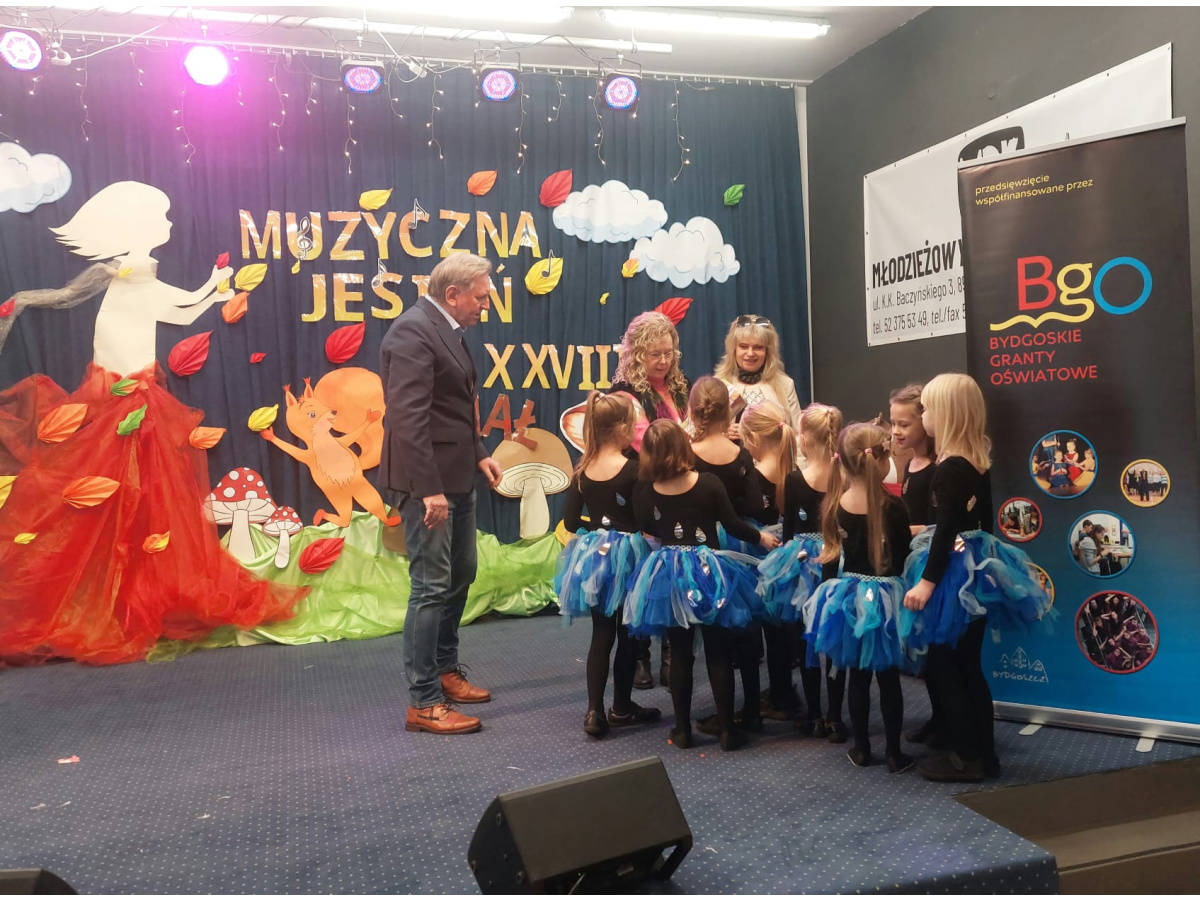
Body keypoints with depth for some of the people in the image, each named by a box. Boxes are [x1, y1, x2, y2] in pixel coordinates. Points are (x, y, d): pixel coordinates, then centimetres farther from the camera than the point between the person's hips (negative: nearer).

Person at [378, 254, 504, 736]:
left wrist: (479, 453, 11)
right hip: (428, 481, -10)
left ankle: (445, 670, 35)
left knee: (460, 576, 19)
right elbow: (408, 417, -25)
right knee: (431, 586, -4)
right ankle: (423, 702, 7)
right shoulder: (413, 331, -18)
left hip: (456, 477, 10)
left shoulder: (445, 330, 12)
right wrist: (429, 489, -27)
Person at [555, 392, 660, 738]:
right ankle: (621, 708, 24)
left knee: (601, 634, 12)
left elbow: (571, 521, 2)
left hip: (593, 556, 4)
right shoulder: (633, 469, -15)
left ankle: (594, 711, 6)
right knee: (627, 634, 12)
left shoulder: (582, 470, -1)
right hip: (626, 556, -4)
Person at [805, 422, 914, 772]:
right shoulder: (893, 507, -16)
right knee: (888, 677, 9)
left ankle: (861, 748, 25)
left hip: (847, 596, 3)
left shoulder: (834, 506, -6)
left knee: (857, 675, 15)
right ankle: (894, 754, 18)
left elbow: (830, 558, 3)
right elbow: (904, 557, -7)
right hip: (884, 598, -3)